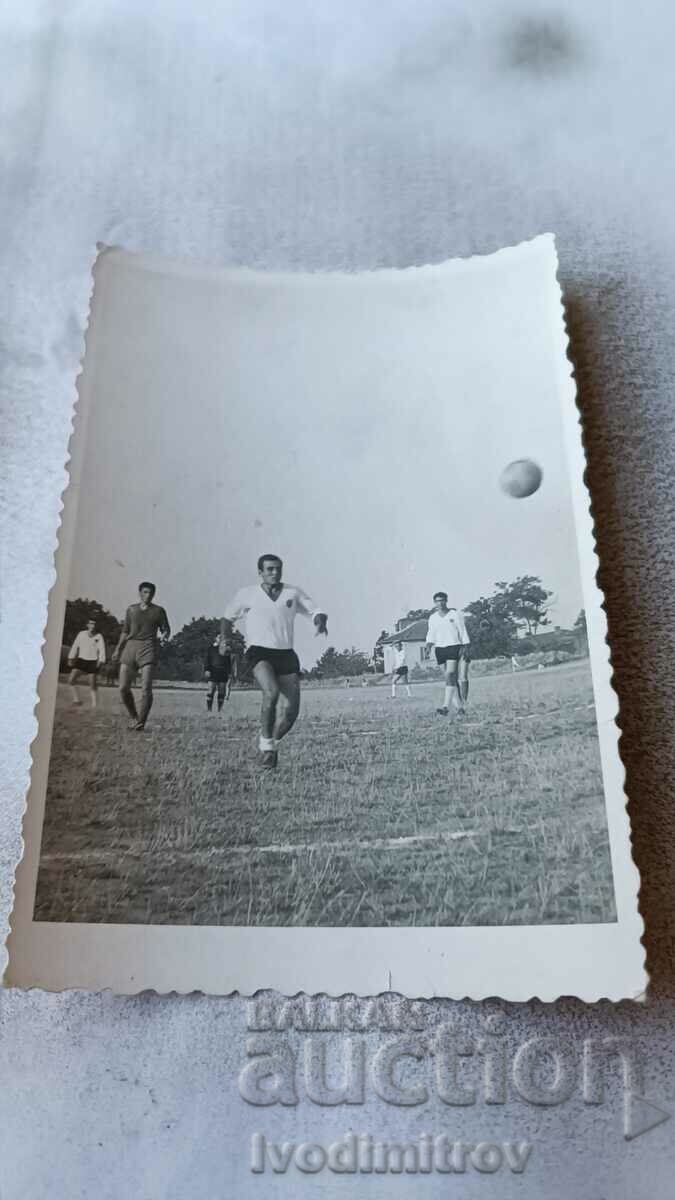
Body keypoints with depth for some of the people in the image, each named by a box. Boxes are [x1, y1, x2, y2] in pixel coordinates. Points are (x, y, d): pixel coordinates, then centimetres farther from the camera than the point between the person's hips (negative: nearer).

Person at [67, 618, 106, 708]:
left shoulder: (99, 636, -3)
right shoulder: (81, 634, 4)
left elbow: (102, 650, -10)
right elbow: (75, 646, 7)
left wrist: (101, 661, -24)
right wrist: (71, 658, 3)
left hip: (93, 662, -2)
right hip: (82, 660, 3)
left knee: (92, 685, -2)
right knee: (71, 679, -12)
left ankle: (94, 705, 2)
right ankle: (76, 700, -2)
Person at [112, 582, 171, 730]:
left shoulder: (158, 611, 9)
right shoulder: (131, 609, 16)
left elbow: (166, 629, 11)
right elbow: (125, 631, 22)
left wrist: (164, 636, -13)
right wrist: (118, 649, 16)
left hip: (148, 649, -3)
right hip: (130, 647, 3)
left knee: (146, 689, -14)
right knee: (123, 688, -2)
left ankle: (141, 722, -9)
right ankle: (134, 718, 16)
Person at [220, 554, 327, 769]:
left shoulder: (293, 593, 11)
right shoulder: (246, 594, 8)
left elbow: (315, 611, 14)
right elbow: (228, 618, 22)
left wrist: (320, 621, -10)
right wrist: (224, 638, 5)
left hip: (286, 655, 3)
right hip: (259, 652, -3)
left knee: (290, 712, -5)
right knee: (272, 692, -31)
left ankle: (272, 744, 24)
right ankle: (266, 743, -11)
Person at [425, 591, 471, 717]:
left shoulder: (455, 613, 1)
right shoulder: (433, 617, 11)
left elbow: (462, 631, 0)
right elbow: (431, 634, 12)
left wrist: (466, 646, -7)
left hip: (454, 647, -4)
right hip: (440, 649, 4)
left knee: (450, 676, -15)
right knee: (452, 678, 4)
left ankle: (446, 706, -21)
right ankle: (459, 706, 9)